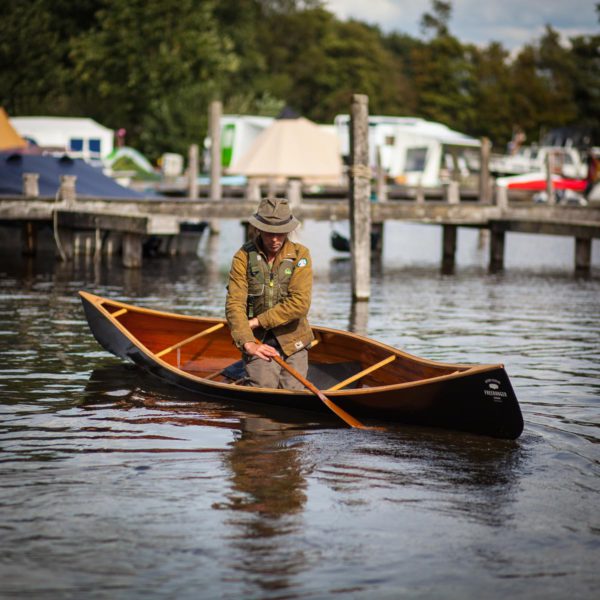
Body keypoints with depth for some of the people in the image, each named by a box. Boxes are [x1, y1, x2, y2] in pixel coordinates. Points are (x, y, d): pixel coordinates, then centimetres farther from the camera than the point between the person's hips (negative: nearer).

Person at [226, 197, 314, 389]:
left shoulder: (300, 254, -4)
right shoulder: (244, 256, -4)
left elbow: (299, 303, -14)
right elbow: (234, 304, -11)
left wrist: (258, 321, -15)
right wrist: (247, 342, -25)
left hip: (293, 341, 1)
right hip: (259, 341, -1)